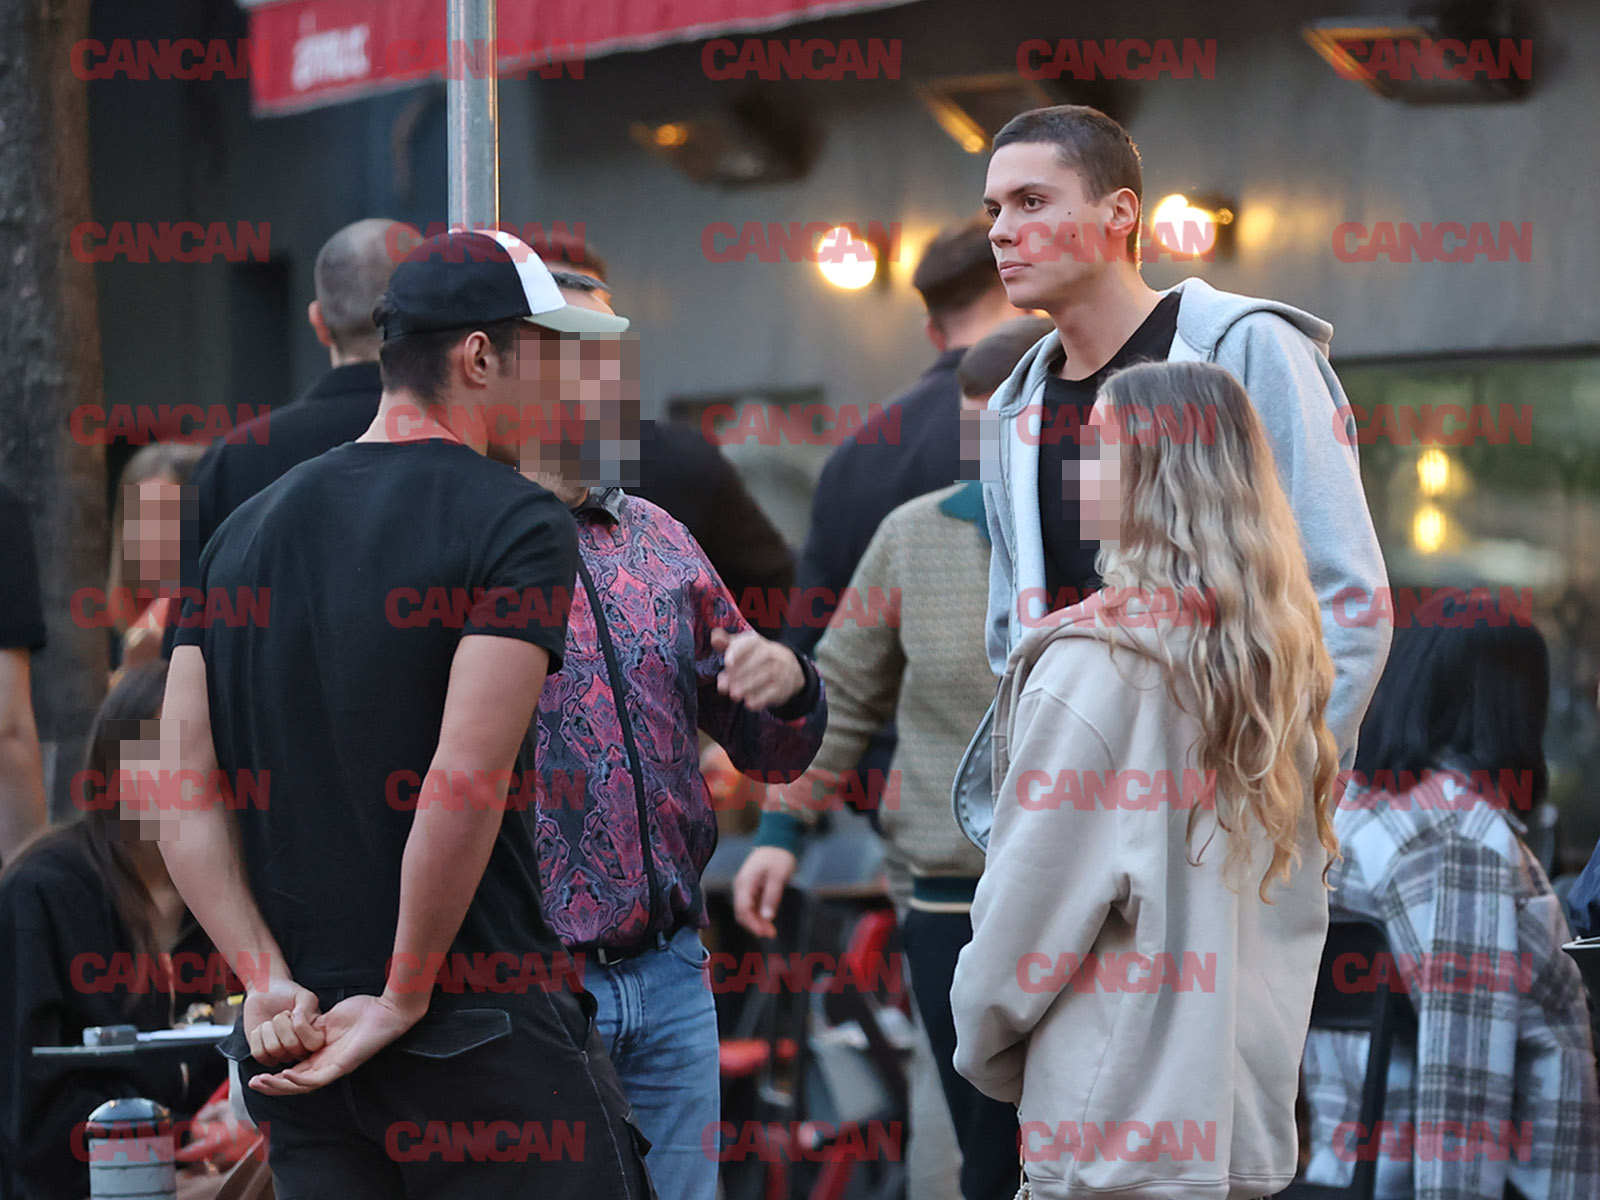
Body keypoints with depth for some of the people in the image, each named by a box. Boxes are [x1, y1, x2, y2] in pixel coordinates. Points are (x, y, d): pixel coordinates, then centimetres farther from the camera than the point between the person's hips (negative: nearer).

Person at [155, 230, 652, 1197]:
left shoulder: (244, 532, 12)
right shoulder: (518, 521, -9)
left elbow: (186, 801, 5)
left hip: (298, 1047, 6)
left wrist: (269, 978, -1)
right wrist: (403, 999, -11)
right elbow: (467, 787, -19)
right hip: (488, 1039, -6)